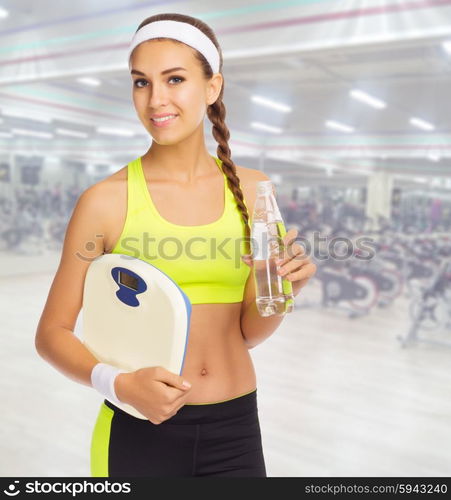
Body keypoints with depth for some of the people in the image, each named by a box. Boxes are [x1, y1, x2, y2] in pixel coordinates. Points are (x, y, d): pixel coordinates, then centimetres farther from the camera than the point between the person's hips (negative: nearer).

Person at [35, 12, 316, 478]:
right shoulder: (105, 200, -12)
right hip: (140, 432, -2)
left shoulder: (252, 190, -2)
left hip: (237, 429, 3)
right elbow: (52, 333, -5)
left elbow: (247, 331, 2)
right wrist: (118, 383, -21)